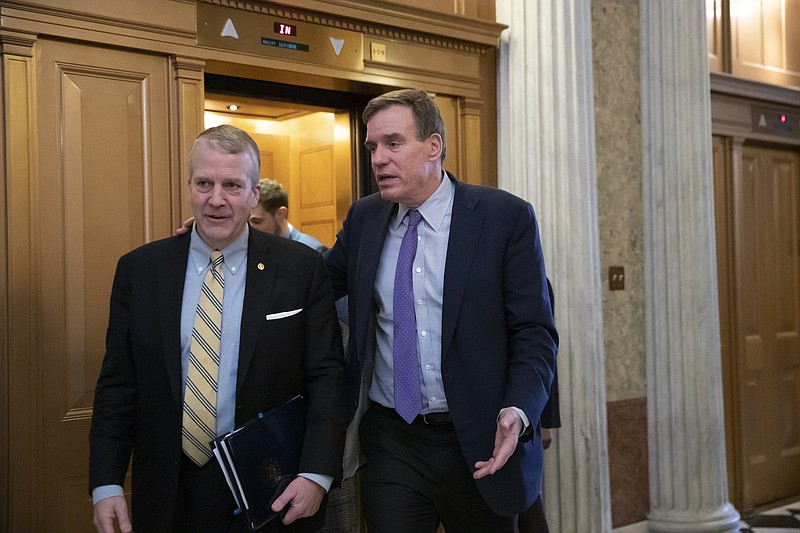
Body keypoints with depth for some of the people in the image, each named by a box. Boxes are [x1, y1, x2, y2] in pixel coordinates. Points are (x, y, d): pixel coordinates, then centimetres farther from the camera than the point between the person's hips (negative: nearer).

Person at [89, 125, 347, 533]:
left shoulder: (301, 267, -5)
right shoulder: (139, 269, 1)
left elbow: (326, 376, -5)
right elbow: (117, 384, 3)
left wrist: (316, 474, -15)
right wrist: (106, 484, -4)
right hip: (169, 494, 2)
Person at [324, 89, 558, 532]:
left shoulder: (506, 217, -7)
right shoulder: (364, 218, 6)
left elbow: (535, 332, -7)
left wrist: (519, 412, -23)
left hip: (481, 445, -2)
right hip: (390, 442, 3)